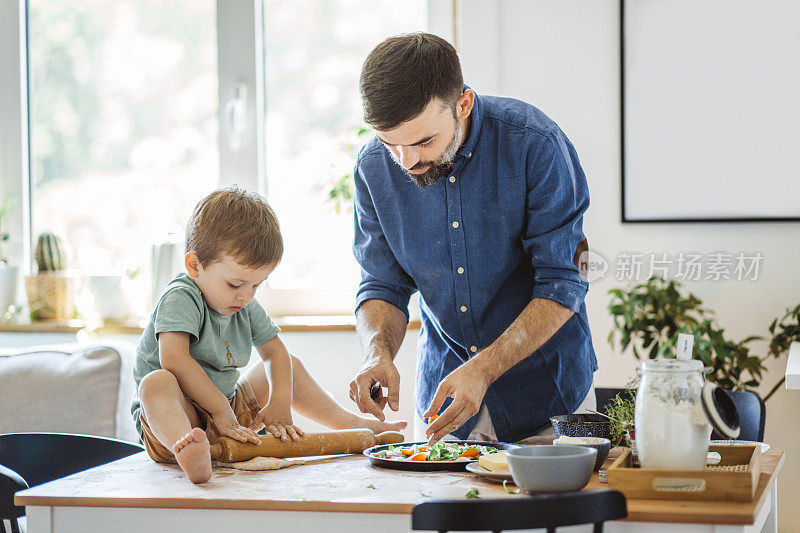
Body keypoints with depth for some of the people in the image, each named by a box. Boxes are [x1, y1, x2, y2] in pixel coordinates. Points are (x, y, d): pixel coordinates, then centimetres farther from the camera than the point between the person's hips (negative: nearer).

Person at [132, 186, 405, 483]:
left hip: (227, 411, 8)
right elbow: (174, 360, -34)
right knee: (158, 382, -42)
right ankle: (187, 452, -73)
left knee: (290, 366, 19)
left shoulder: (246, 308, 4)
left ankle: (355, 425, 30)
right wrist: (221, 412, -35)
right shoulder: (180, 298, -21)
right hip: (180, 416, -8)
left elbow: (275, 352, 10)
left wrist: (279, 406, -9)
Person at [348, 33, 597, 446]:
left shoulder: (533, 144, -23)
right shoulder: (374, 166, -10)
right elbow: (384, 287, 0)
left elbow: (561, 285, -22)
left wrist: (484, 369, -33)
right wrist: (378, 354, -22)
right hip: (440, 385, 3)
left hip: (544, 385, -3)